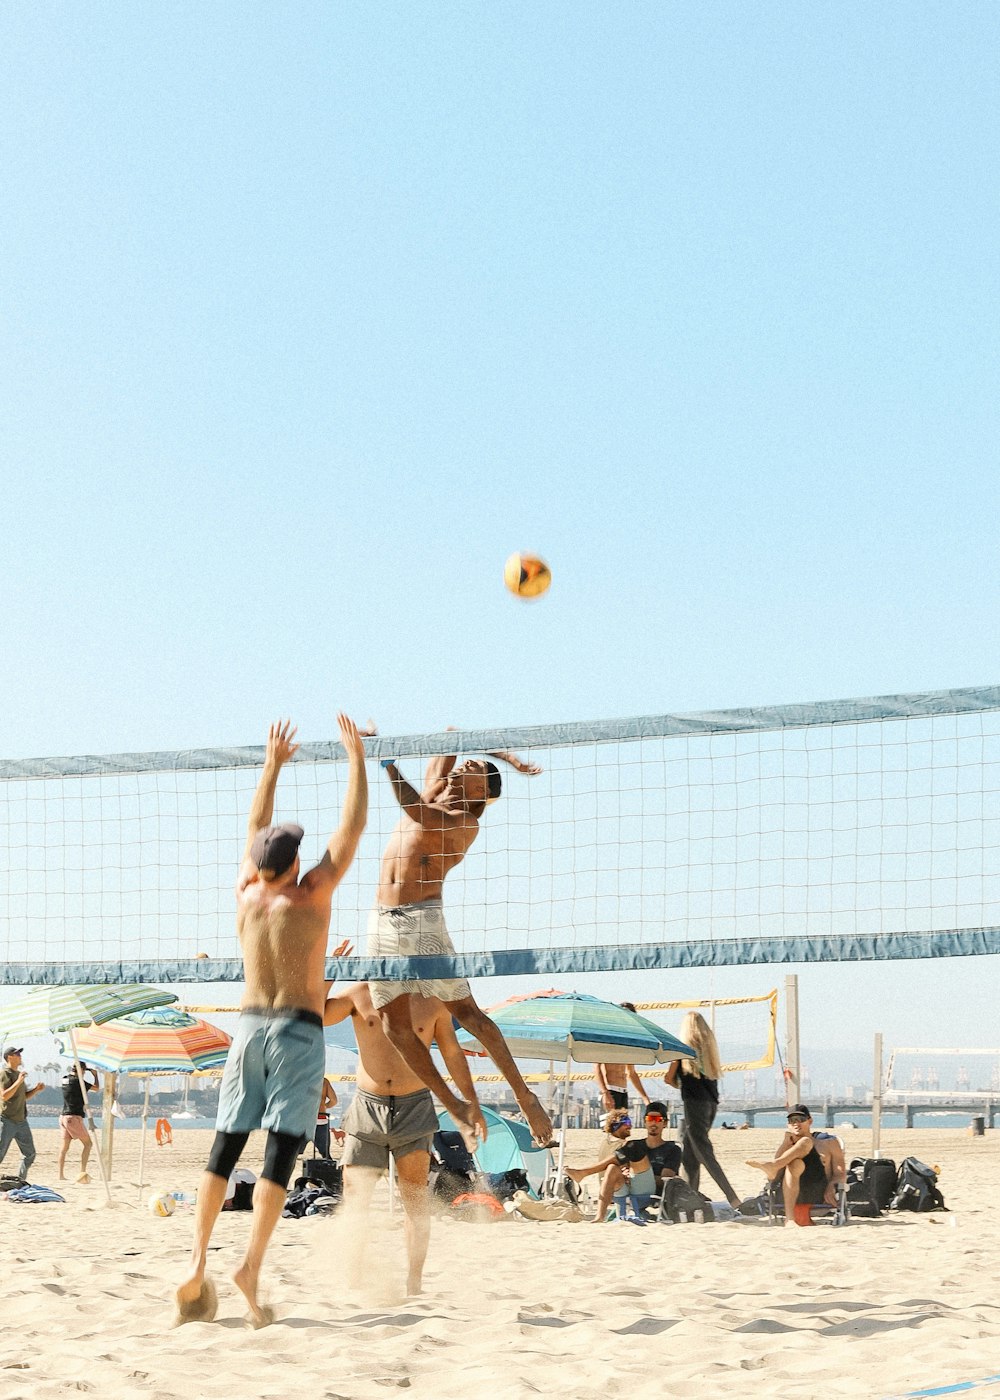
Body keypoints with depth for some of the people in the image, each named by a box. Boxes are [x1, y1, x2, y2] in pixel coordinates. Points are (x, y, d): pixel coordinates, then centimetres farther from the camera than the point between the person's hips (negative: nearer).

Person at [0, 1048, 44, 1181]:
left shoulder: (19, 1074, 17)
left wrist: (36, 1090, 8)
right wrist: (18, 1081, -25)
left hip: (21, 1121, 8)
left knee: (30, 1154, 7)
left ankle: (21, 1180, 15)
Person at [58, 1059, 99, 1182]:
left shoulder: (64, 1079, 7)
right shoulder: (77, 1081, -13)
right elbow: (96, 1087, -3)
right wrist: (95, 1075, 11)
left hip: (63, 1116, 8)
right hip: (74, 1117, -8)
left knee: (64, 1148, 8)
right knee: (88, 1144, 0)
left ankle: (61, 1175, 7)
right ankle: (82, 1171, -11)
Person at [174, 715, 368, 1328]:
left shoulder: (246, 894, 6)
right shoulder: (311, 894, -6)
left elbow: (256, 830, 21)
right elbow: (353, 825, -3)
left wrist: (273, 764, 29)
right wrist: (357, 756, 4)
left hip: (249, 1026, 5)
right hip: (299, 1030, -4)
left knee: (225, 1149, 5)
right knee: (282, 1151, -8)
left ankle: (198, 1264, -2)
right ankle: (252, 1265, -20)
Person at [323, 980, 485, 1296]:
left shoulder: (433, 1001, 4)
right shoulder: (360, 993, 3)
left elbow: (453, 1054, 12)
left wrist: (472, 1103, 7)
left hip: (414, 1108, 0)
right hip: (367, 1107, 0)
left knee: (415, 1198, -3)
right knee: (354, 1198, -2)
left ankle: (414, 1282, 3)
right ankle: (352, 1279, 7)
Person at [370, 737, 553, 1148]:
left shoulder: (465, 822, -4)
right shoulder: (432, 796, 16)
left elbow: (416, 811, -20)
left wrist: (388, 761, -18)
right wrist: (501, 754, 21)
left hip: (421, 918, -7)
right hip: (382, 922, 7)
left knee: (466, 1011, -7)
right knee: (394, 1025, 1)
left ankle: (524, 1096, 1)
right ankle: (456, 1109, 8)